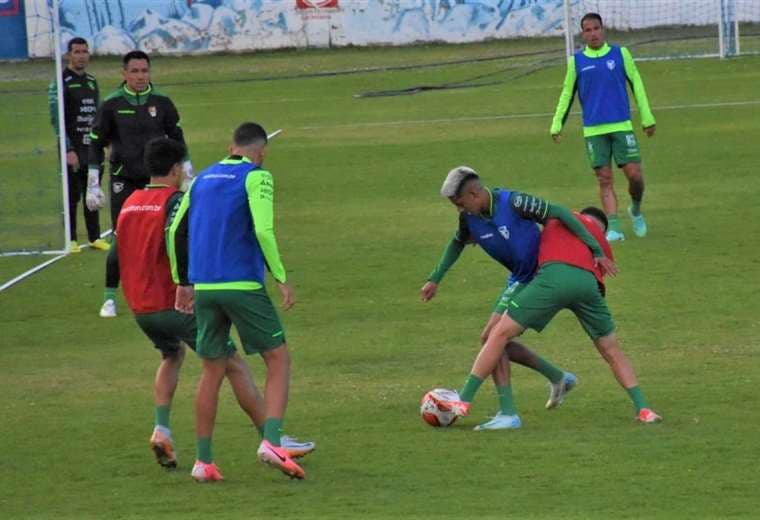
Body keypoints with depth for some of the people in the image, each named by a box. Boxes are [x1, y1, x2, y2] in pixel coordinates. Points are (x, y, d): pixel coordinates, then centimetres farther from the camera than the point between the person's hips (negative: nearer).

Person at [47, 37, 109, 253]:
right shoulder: (61, 83, -9)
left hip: (93, 146, 6)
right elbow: (56, 119, -14)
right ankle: (71, 240, 3)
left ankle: (95, 237, 15)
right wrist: (68, 150, -19)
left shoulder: (92, 82, 13)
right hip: (73, 149, -6)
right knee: (72, 196, -3)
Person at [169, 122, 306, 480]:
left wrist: (183, 283, 21)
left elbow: (176, 232, 14)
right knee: (279, 359, 4)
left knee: (212, 371, 13)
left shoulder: (202, 179, 15)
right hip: (243, 286, -6)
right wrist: (281, 278, -11)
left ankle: (203, 460, 12)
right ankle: (271, 442, -12)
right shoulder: (257, 177, -4)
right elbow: (263, 230, -16)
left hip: (204, 288, 6)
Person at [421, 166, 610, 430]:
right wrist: (435, 279, 20)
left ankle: (507, 413, -13)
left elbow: (560, 213, -21)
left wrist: (595, 249, -23)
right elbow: (457, 244, 19)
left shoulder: (513, 202, -25)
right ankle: (558, 378, 31)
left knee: (492, 337, -14)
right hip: (518, 280, 8)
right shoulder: (469, 217, -3)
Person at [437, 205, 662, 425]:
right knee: (612, 352, 22)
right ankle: (643, 410, 15)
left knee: (500, 334, 5)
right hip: (590, 282, 3)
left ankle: (463, 401, 1)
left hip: (554, 274, -3)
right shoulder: (603, 243, 34)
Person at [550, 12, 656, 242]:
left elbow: (637, 85, 9)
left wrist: (647, 118, 8)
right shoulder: (576, 61, 6)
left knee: (634, 174, -6)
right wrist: (557, 124, 9)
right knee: (604, 179, -4)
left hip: (621, 127, 0)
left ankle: (636, 211, 22)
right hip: (593, 130, 0)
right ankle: (613, 229, -4)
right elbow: (567, 93, 13)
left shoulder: (620, 54, 5)